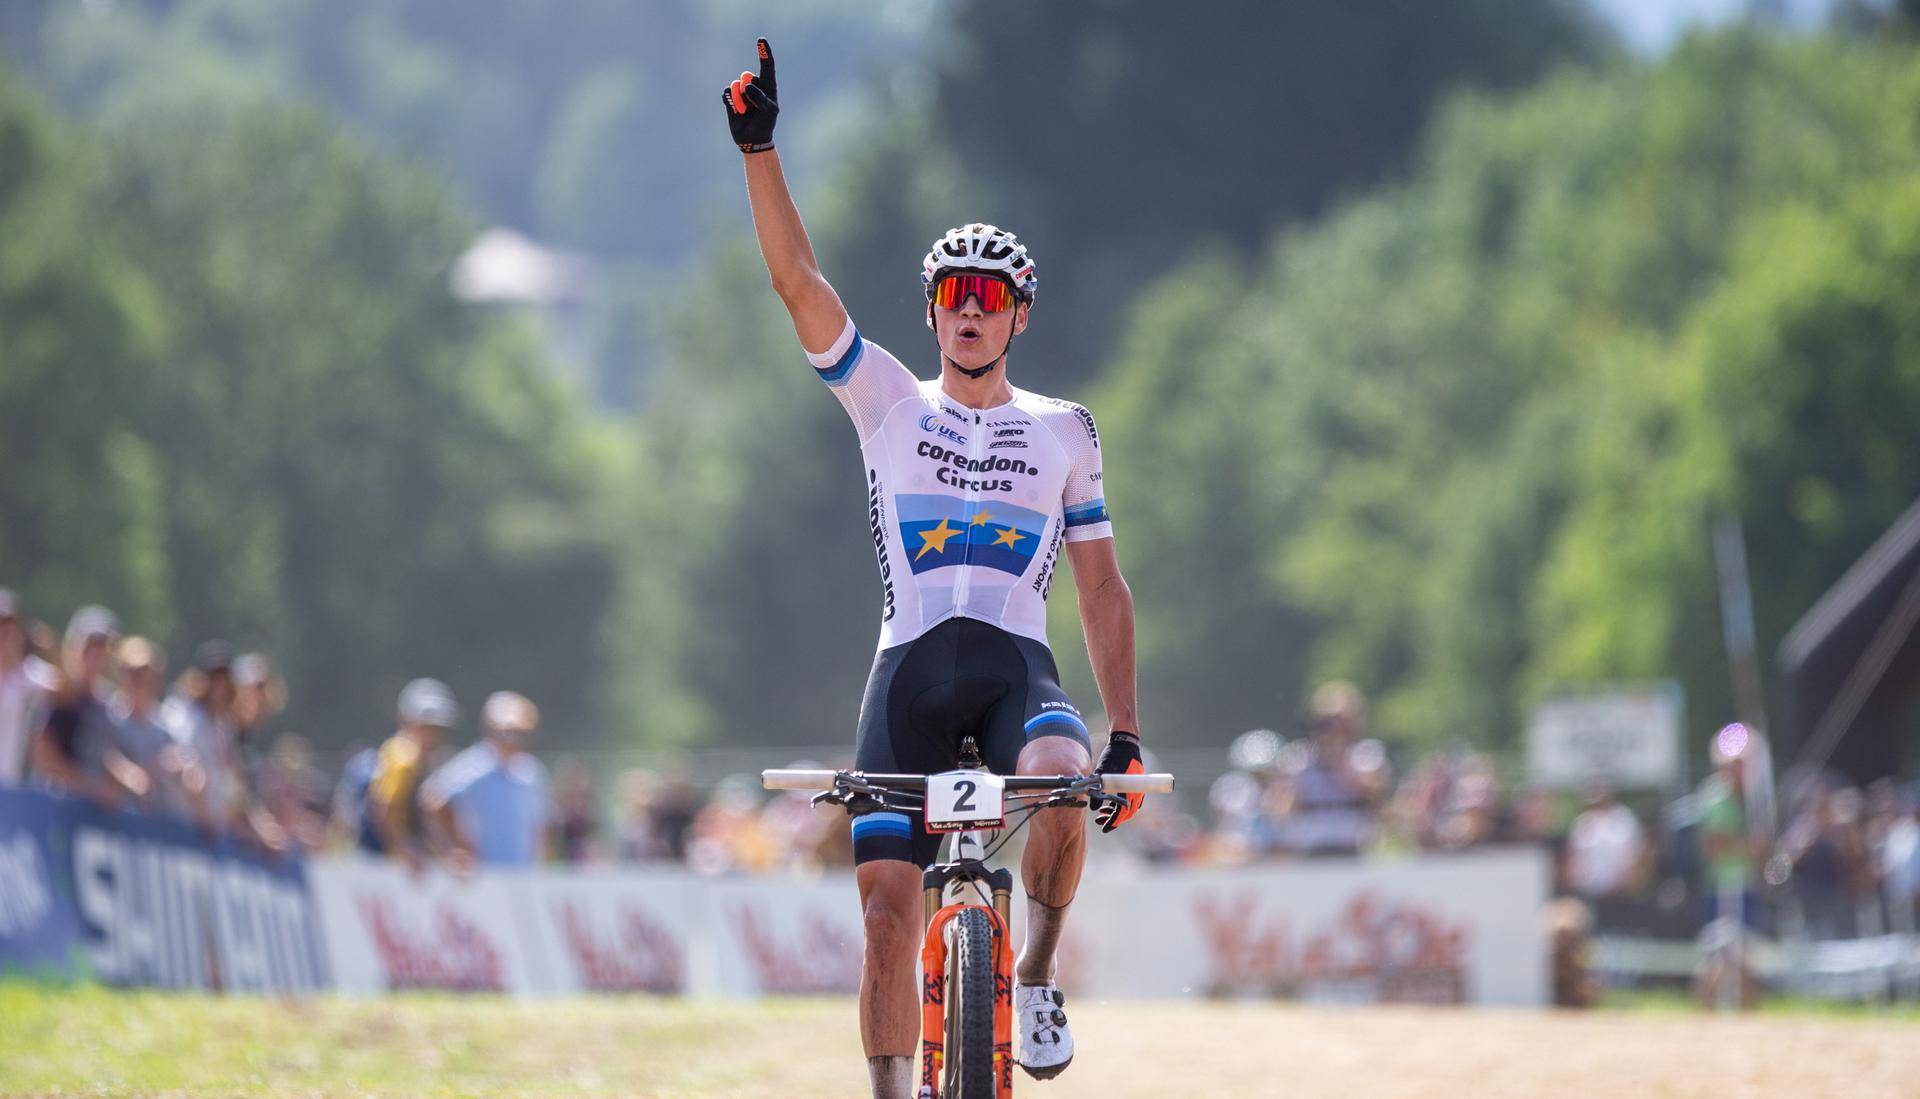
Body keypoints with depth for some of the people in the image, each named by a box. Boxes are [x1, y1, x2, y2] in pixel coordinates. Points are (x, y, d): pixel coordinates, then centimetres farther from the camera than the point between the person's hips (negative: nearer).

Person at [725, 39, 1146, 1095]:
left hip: (1018, 667, 0)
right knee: (888, 905, -9)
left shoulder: (1063, 432, 13)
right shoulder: (887, 400, 11)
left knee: (1062, 784, -33)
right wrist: (759, 148, -12)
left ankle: (1036, 978, -9)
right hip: (909, 669, 0)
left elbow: (1102, 590, 14)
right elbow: (797, 280, 0)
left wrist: (1127, 734, 6)